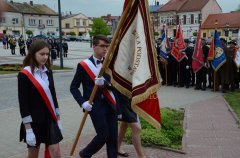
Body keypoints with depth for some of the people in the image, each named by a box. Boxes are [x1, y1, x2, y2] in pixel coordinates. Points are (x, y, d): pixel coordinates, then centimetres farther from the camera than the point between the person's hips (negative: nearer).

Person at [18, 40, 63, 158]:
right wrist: (28, 128, -17)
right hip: (34, 121, -5)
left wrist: (58, 119, 12)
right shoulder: (24, 75, -13)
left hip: (50, 119, 5)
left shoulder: (48, 72, 5)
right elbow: (23, 103, -15)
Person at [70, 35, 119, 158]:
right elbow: (73, 87, -1)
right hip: (95, 106, -4)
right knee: (103, 135, -5)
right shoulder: (83, 65, -4)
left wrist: (104, 83, -24)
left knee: (113, 136, 6)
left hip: (110, 104, 4)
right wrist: (83, 102, -15)